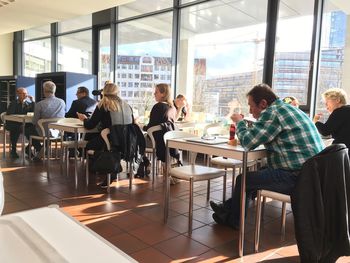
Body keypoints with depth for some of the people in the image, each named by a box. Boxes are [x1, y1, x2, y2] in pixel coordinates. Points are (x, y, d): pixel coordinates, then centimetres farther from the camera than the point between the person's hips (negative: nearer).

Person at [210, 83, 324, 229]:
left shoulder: (272, 112, -16)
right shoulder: (289, 109, 15)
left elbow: (248, 142, -15)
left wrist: (240, 122, 2)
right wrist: (247, 125, 13)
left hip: (297, 177, -10)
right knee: (258, 172, 22)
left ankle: (231, 219, 21)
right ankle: (230, 207, 33)